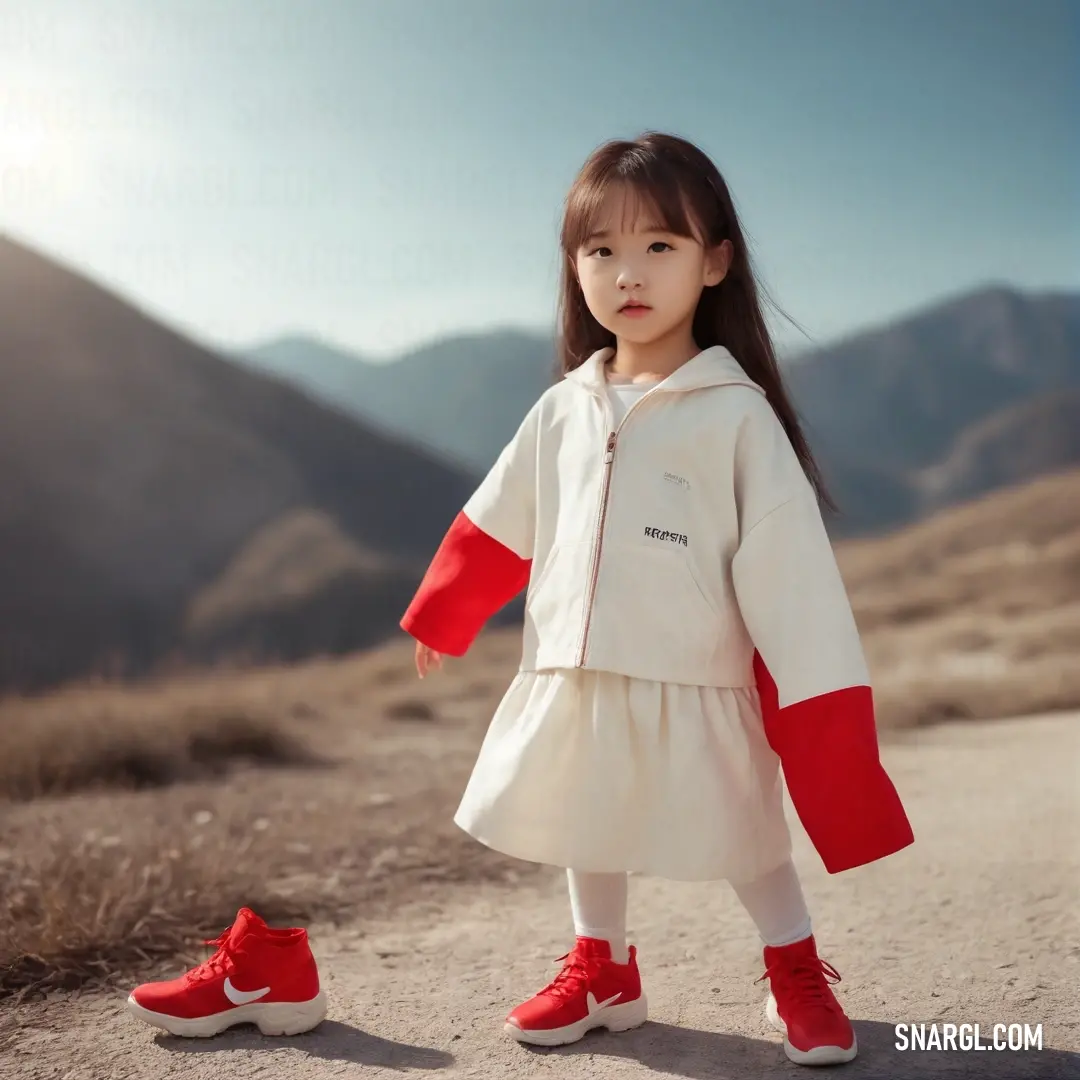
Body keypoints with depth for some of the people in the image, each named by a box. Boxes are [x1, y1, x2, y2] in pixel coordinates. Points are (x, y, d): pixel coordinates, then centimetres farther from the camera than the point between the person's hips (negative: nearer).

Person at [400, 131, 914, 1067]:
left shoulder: (737, 414, -12)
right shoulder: (563, 411, 3)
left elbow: (789, 565, -15)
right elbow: (500, 526, 15)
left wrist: (822, 702, -18)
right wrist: (442, 621, 24)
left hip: (696, 691, -5)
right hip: (573, 684, 5)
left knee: (743, 838, 9)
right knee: (587, 831, 19)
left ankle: (800, 978, 32)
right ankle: (602, 972, 41)